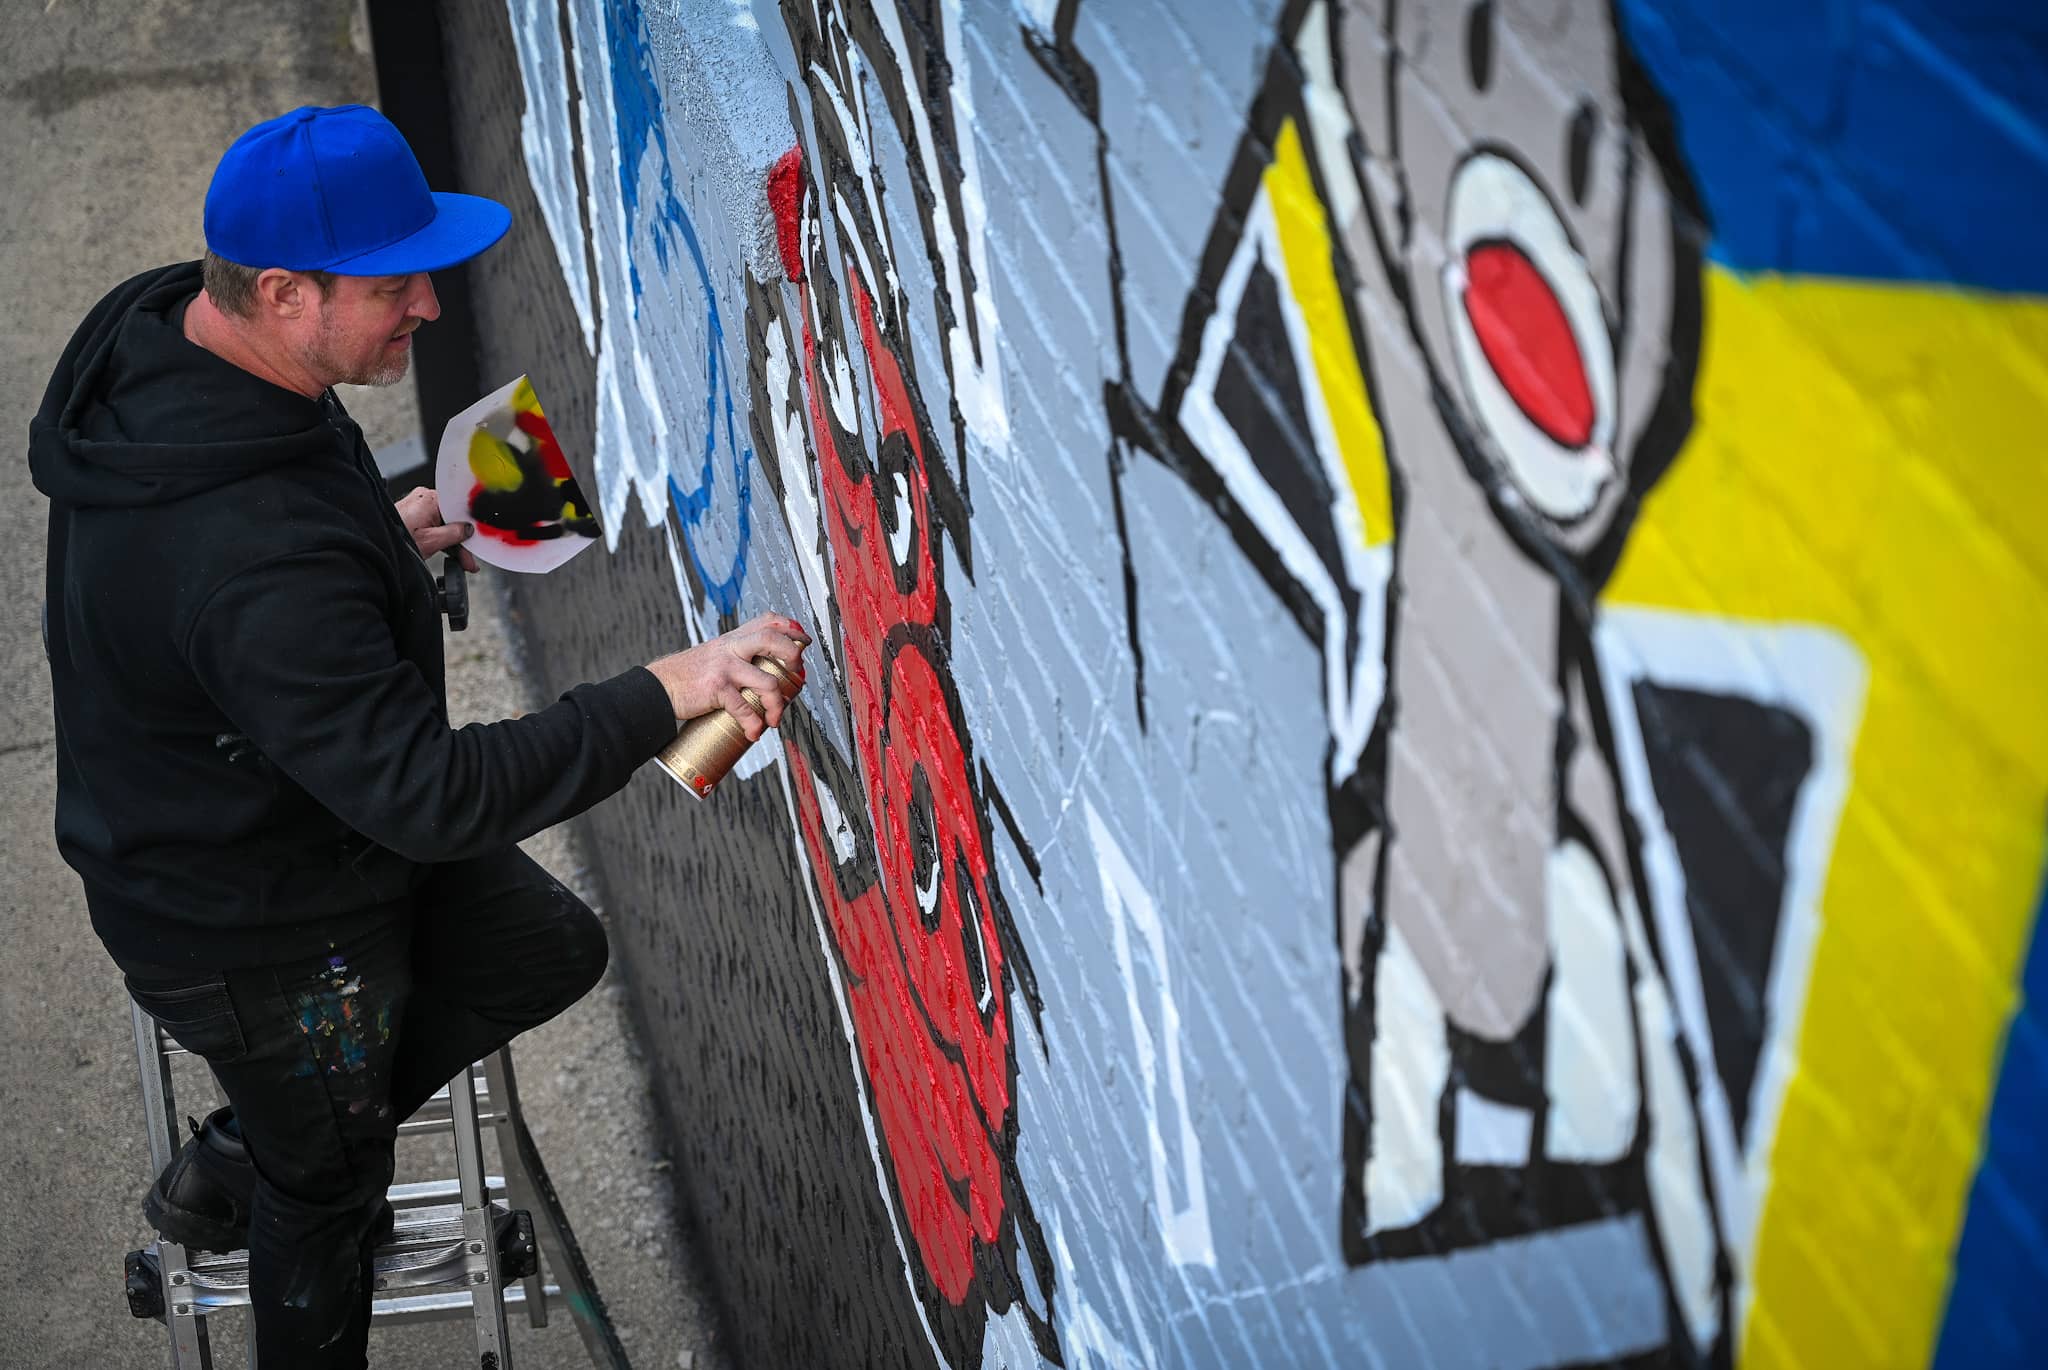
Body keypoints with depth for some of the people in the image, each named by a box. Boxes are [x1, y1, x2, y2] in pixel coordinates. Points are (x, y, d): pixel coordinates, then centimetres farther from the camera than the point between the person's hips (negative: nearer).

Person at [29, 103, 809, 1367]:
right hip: (262, 932, -8)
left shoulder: (155, 332, -11)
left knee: (552, 950, 21)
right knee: (329, 1189, 17)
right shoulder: (260, 563, -42)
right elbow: (433, 794, -40)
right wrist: (665, 694, -39)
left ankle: (236, 1166, 31)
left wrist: (375, 535, 6)